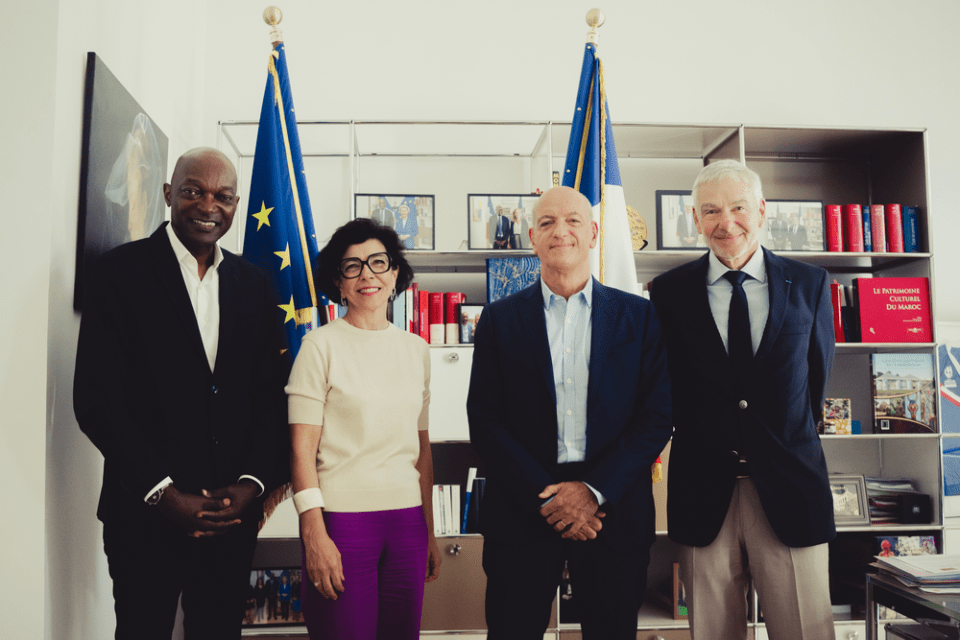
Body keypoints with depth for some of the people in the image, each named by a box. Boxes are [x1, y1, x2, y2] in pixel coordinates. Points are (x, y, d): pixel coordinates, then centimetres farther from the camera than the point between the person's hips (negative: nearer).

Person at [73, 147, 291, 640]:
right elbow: (95, 397, -9)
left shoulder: (253, 285, 7)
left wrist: (253, 483, -7)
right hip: (147, 512, -3)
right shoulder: (121, 270, -4)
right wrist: (163, 493, -13)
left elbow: (272, 396, 6)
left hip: (233, 512, 3)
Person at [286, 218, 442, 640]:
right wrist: (314, 534, -13)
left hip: (407, 519, 4)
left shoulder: (416, 349, 10)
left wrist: (430, 533, 13)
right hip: (342, 518, -4)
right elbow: (302, 447, -6)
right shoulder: (322, 345, -3)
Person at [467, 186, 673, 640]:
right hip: (521, 513, 0)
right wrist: (546, 497, -11)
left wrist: (594, 491, -11)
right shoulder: (499, 320, 3)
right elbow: (485, 421, -2)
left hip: (613, 512, 1)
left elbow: (658, 416, -1)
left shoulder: (639, 317, 4)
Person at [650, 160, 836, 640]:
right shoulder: (668, 291, 1)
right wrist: (697, 431, 8)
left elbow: (817, 371, 14)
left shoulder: (809, 284, 4)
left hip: (790, 490, 1)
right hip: (704, 493, 0)